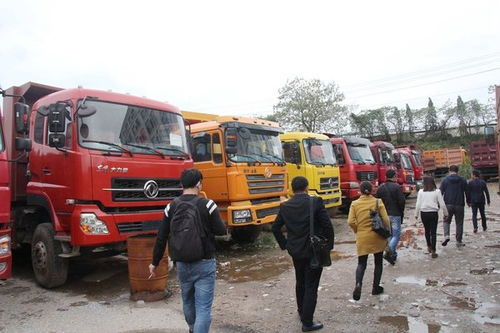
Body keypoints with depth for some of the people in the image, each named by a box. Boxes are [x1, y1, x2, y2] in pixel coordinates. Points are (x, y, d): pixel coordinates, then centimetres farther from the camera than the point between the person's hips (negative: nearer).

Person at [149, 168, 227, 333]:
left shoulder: (171, 206, -1)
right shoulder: (207, 204, -14)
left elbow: (161, 238, 3)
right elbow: (221, 231, -7)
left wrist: (155, 262, 13)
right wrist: (214, 219, 13)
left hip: (181, 263, 5)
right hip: (204, 263, -5)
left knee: (187, 300, 25)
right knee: (203, 307, 1)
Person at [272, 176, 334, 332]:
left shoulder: (285, 206, -2)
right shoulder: (316, 202, -14)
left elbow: (275, 227, 6)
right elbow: (327, 226, -14)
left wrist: (285, 245, 15)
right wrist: (329, 245, -1)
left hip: (295, 251, 5)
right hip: (314, 251, -4)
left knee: (300, 283, 23)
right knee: (311, 287, 5)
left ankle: (301, 312, 41)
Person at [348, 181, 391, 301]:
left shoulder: (355, 204, -5)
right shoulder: (378, 202, -7)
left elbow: (351, 222, -9)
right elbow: (385, 219, -10)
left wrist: (358, 230, 9)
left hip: (362, 238, 0)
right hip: (377, 237, 0)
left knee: (361, 263, 9)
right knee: (378, 262, 17)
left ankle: (358, 284, -15)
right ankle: (376, 288, 25)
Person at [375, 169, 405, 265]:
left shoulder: (380, 188, 5)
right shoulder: (397, 187, -10)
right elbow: (401, 201, -13)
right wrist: (401, 211, 3)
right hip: (395, 215, -5)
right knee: (396, 234, 1)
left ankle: (393, 255, 22)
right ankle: (389, 251, -19)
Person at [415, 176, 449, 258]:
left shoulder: (421, 192, -4)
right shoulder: (437, 191, -5)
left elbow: (418, 204, -3)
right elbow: (442, 204, -3)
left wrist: (416, 214, 7)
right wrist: (445, 213, 10)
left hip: (424, 213, 1)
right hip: (433, 213, -1)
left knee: (427, 231, 20)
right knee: (433, 232, 3)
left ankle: (429, 246, 34)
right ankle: (433, 251, 1)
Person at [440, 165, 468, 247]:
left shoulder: (445, 180, 0)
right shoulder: (463, 180, 3)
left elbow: (441, 192, -1)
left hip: (448, 204, -1)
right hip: (459, 205, 1)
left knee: (446, 221, 14)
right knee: (459, 223, 9)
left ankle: (446, 235, -8)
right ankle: (459, 241, 13)